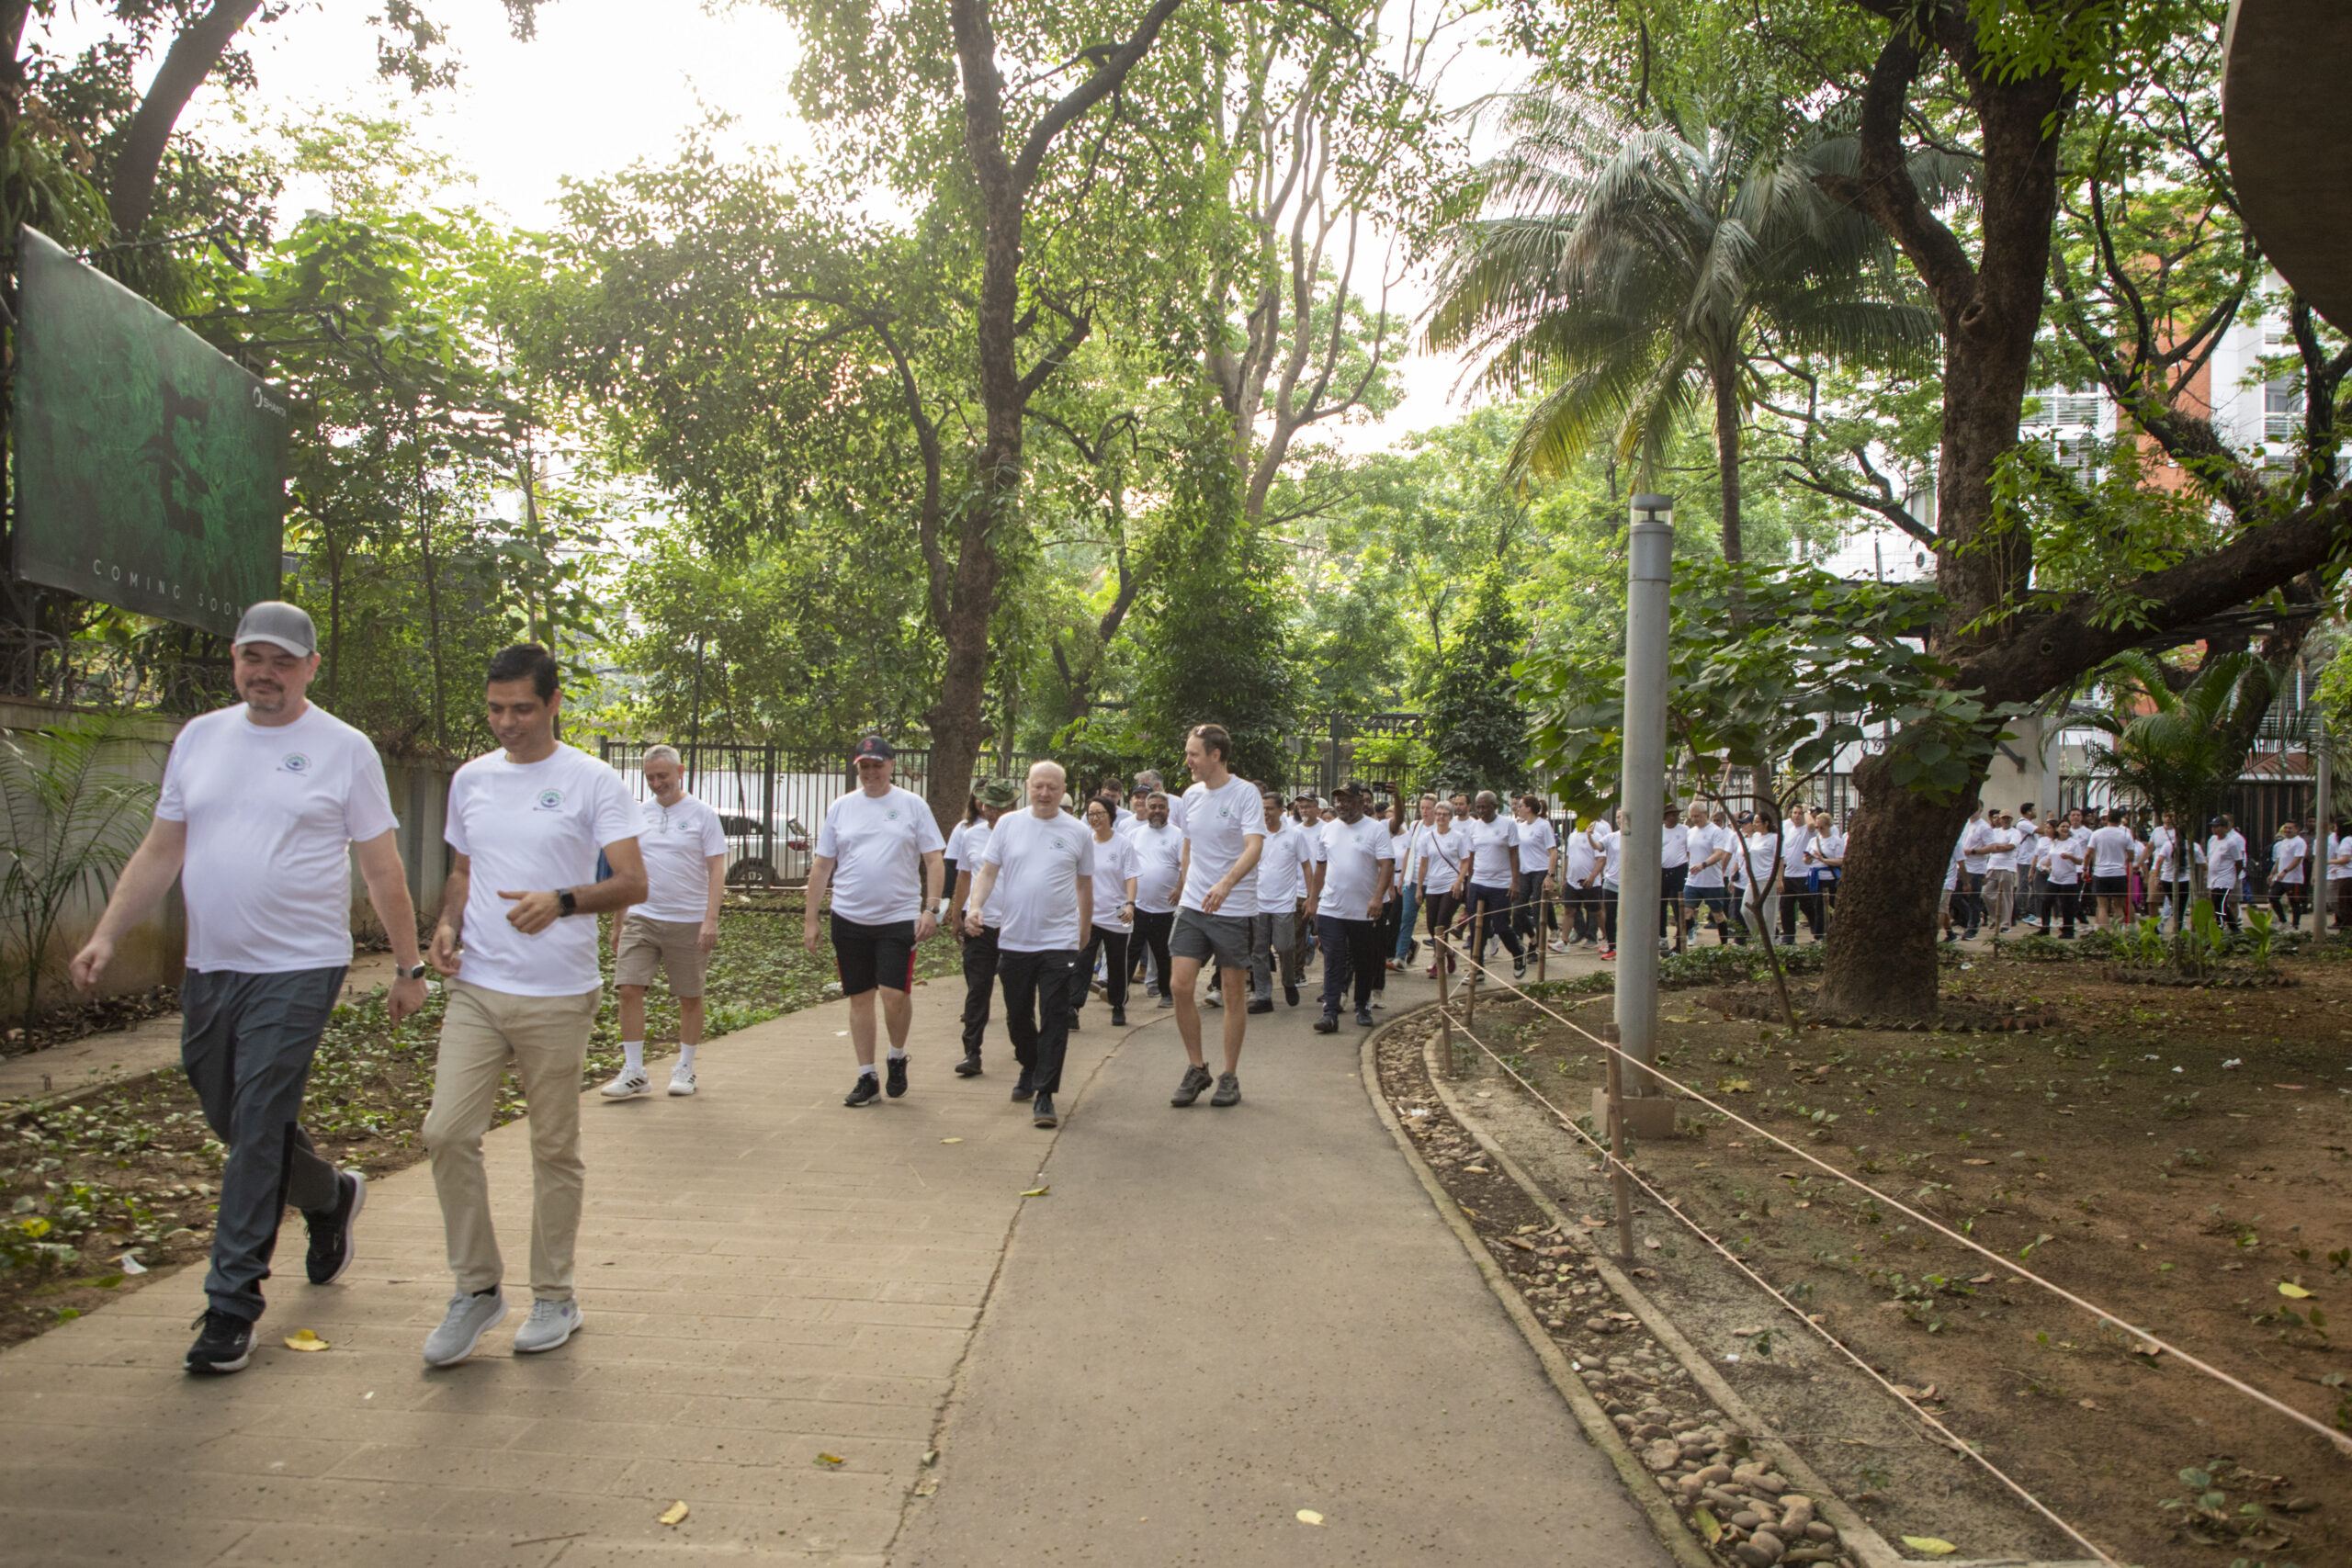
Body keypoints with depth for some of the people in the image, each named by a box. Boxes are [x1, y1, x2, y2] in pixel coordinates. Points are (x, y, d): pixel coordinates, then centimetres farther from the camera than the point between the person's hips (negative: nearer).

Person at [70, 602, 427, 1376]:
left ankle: (232, 1306, 6)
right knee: (232, 1122, 16)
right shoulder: (199, 738, 10)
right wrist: (107, 935, 3)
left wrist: (408, 966, -1)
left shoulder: (344, 750, -4)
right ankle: (330, 1197, 43)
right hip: (208, 967, 6)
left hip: (297, 970, -6)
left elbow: (383, 871, -2)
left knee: (258, 1135, -6)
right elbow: (159, 853, 13)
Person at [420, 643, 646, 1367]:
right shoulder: (470, 779, 11)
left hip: (558, 995, -4)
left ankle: (554, 1296, 21)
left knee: (555, 1147, 5)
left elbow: (632, 883, -10)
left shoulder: (591, 782, -5)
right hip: (475, 988, 4)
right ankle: (477, 1287, 14)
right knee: (447, 1132, -5)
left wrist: (562, 901, -27)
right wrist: (448, 923, 3)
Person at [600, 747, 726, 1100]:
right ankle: (633, 1072, 2)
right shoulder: (637, 815, 11)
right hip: (641, 918, 3)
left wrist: (710, 919, -16)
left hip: (688, 922, -3)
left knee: (690, 997, 5)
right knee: (628, 989, -7)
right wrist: (617, 924, 15)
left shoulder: (702, 815, -1)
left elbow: (717, 870, -6)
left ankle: (684, 1069, 19)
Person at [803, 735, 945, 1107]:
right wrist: (810, 919, 6)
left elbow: (935, 860, 1)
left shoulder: (913, 805, 2)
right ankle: (866, 1079, 18)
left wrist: (931, 908, -10)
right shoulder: (840, 808, 8)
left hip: (899, 916, -3)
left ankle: (897, 1057, 16)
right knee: (860, 997, 8)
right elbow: (821, 866, 10)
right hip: (849, 918, 3)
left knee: (895, 993, -12)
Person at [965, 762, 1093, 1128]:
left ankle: (1044, 1095, -4)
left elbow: (1084, 886, 11)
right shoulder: (1008, 824, 4)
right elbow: (989, 871, 4)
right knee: (1017, 1015, 15)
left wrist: (1085, 931, 17)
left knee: (1054, 1019, -7)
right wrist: (976, 906, -13)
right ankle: (1030, 1070, 38)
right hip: (1013, 939, 2)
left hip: (1059, 942, -2)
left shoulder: (1078, 832, 2)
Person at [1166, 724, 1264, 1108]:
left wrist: (1225, 883, -39)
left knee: (1234, 993, 4)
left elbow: (1255, 845, -24)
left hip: (1235, 908, -5)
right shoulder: (1191, 795, 9)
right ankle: (1196, 1068, 13)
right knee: (1180, 985, -4)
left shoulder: (1245, 793, -11)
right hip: (1192, 906, 5)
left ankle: (1230, 1076, 17)